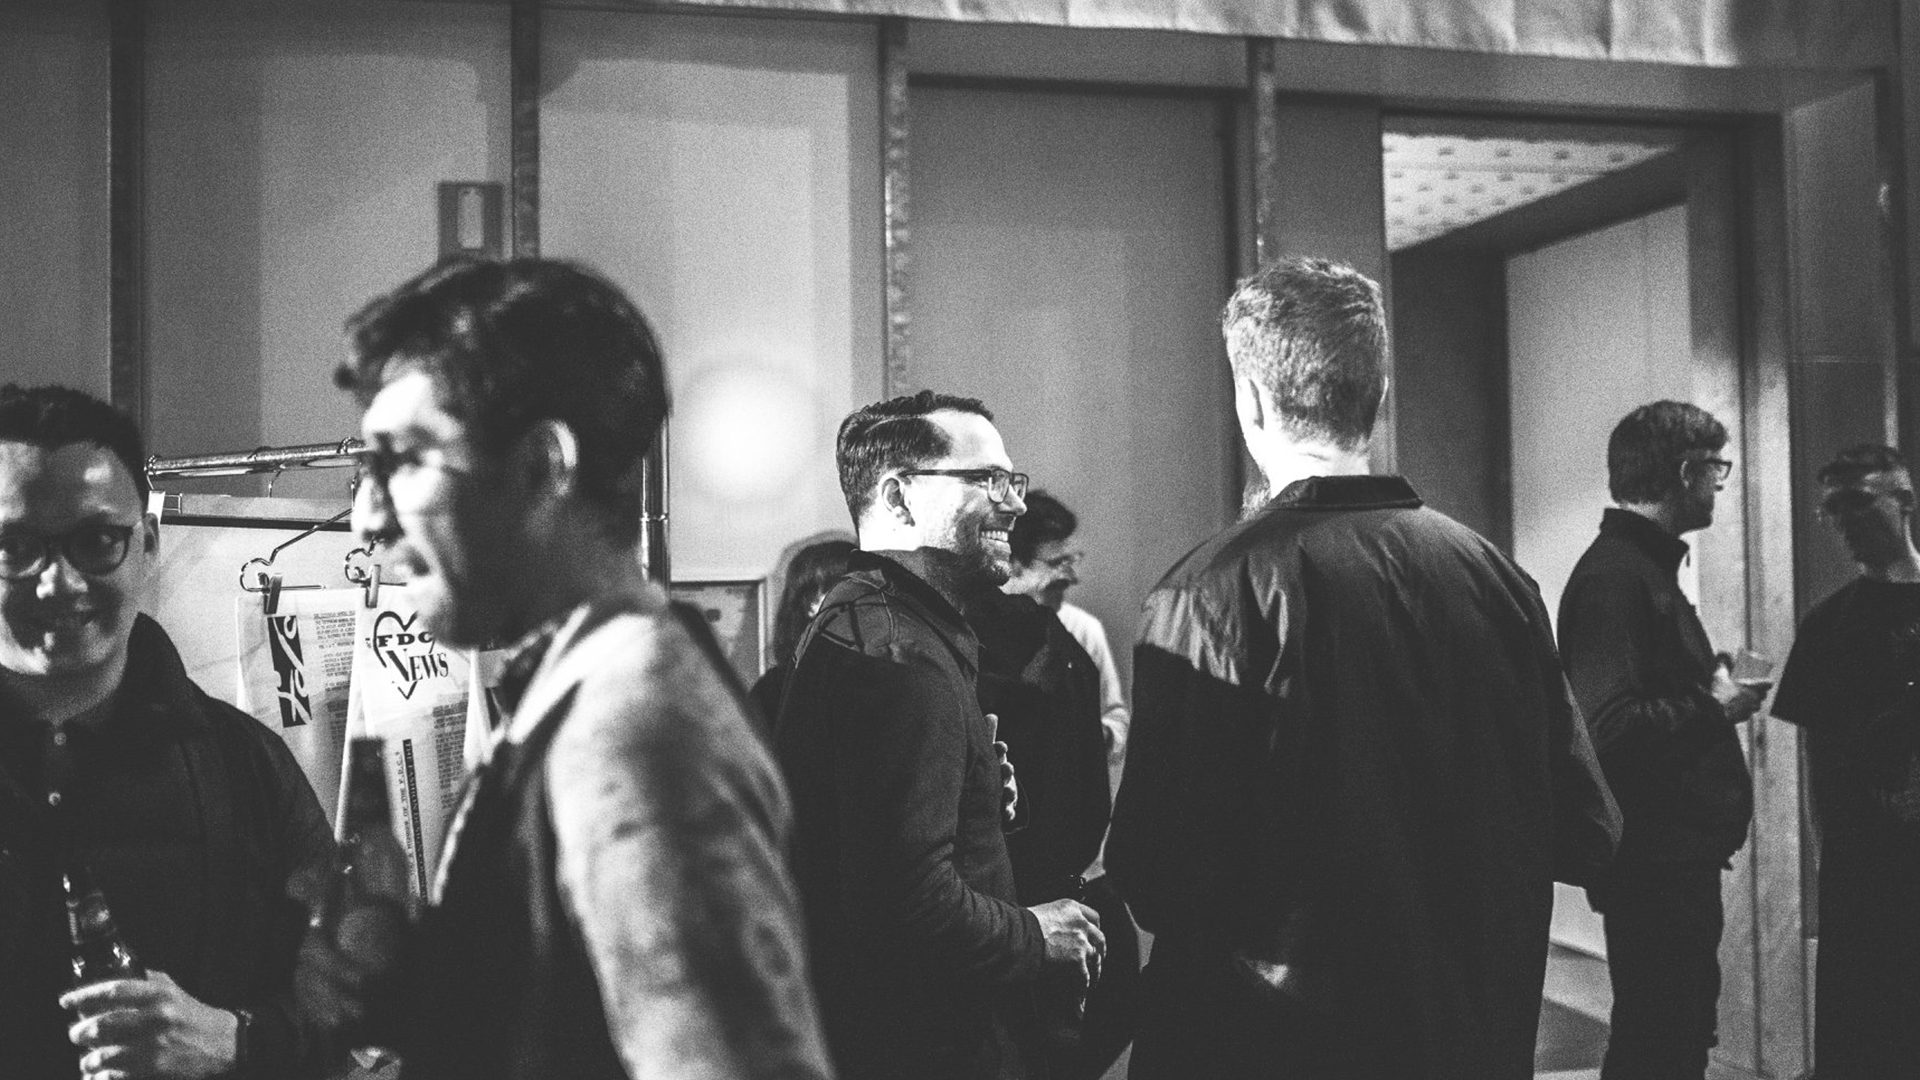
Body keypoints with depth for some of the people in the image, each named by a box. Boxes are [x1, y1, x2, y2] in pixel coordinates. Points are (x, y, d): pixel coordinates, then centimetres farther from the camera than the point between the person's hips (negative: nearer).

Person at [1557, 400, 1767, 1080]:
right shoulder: (1615, 578, -17)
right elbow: (1607, 727, -28)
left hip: (1682, 857, 11)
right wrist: (1712, 707, -15)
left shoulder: (1647, 566, 17)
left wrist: (1713, 692, 10)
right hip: (1653, 864, -11)